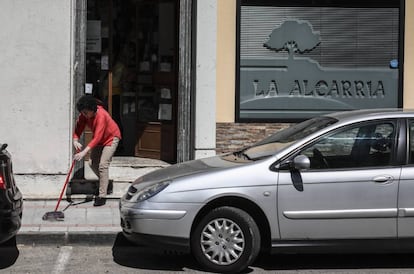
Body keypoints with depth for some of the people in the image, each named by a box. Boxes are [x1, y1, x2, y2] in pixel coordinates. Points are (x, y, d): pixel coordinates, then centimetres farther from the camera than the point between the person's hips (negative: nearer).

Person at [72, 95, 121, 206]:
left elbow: (97, 138, -42)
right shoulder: (84, 115, -15)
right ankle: (104, 182, 28)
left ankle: (102, 196, -14)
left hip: (111, 138, -8)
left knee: (103, 165, -17)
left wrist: (84, 152, -49)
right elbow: (78, 128, -11)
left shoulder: (101, 116, -36)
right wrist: (75, 141, -34)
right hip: (99, 139, 8)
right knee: (92, 163, 3)